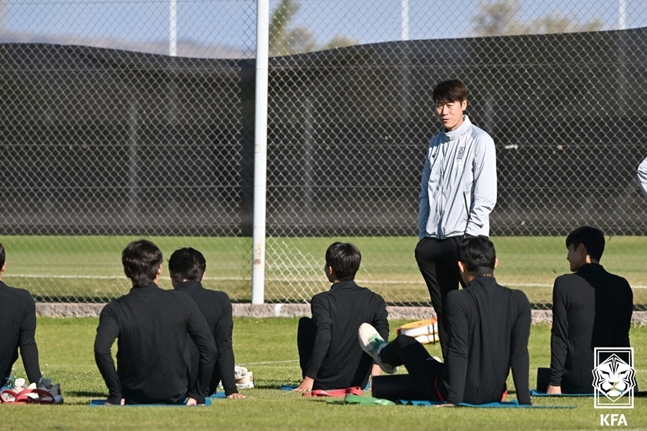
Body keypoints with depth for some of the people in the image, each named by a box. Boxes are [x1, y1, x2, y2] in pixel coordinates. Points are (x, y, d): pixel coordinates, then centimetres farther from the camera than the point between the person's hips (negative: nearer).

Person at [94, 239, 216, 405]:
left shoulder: (115, 309, -10)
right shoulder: (182, 302, -6)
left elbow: (101, 350, -27)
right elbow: (209, 349, -10)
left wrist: (115, 395, -16)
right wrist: (198, 395, 0)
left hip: (132, 399, 0)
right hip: (176, 397, 0)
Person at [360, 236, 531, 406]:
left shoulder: (458, 300, -19)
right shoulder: (518, 301, -6)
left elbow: (458, 352, -23)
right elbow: (519, 355, -7)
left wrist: (453, 400, -24)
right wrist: (524, 401, -5)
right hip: (495, 396, 4)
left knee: (405, 343, 26)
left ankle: (383, 354, 62)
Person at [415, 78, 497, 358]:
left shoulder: (479, 141, -2)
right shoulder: (436, 143, 17)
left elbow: (485, 198, -8)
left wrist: (469, 236, -14)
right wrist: (423, 237, 11)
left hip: (464, 239, -6)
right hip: (433, 240, 6)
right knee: (443, 311, 6)